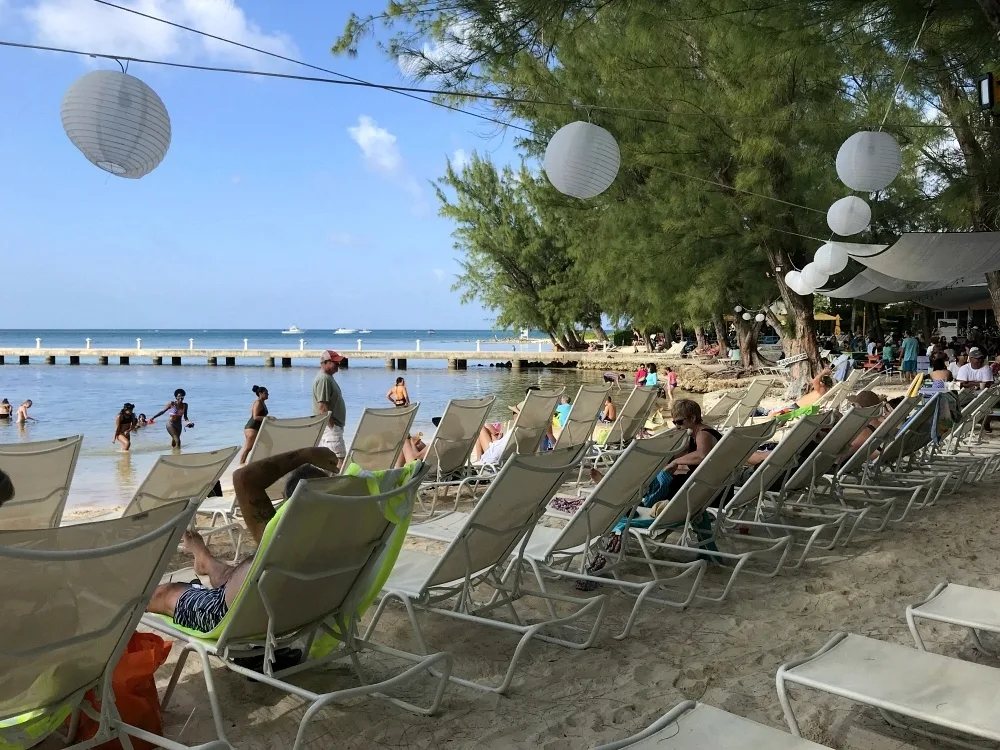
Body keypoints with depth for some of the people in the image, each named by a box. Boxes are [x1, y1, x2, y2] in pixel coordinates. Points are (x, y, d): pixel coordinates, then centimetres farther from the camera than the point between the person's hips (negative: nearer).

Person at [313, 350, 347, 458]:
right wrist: (332, 426, -22)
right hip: (329, 426, -10)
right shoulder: (324, 379, -16)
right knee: (339, 457, -13)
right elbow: (322, 406, -22)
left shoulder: (328, 377, 16)